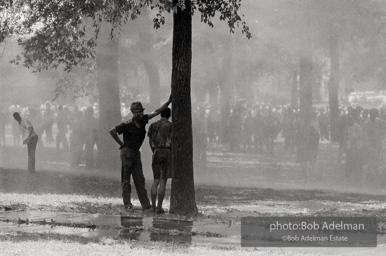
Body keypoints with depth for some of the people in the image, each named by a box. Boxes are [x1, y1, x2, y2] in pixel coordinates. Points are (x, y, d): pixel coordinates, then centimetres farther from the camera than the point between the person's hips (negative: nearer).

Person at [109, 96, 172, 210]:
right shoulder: (127, 125, -12)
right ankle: (127, 203, -3)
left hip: (136, 153, 7)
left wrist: (169, 102, 2)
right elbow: (112, 132, -9)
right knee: (126, 178, -4)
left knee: (140, 179, 4)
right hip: (127, 152, -7)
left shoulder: (143, 120, 5)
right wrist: (121, 144, -5)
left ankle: (146, 205, 1)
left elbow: (157, 112, 7)